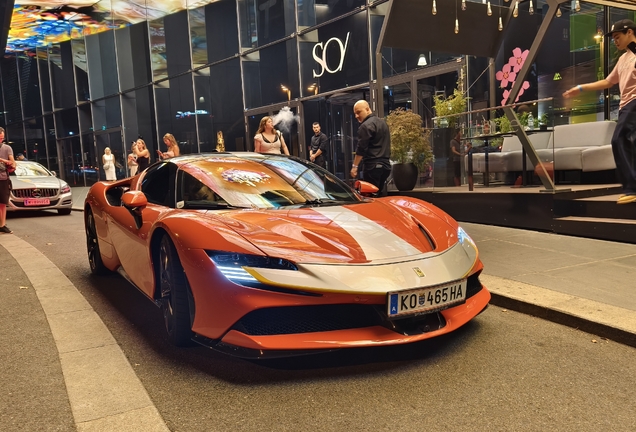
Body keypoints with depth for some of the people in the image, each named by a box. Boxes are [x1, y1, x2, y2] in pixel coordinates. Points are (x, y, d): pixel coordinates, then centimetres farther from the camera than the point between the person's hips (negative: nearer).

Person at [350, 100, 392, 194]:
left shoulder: (366, 126, -12)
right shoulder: (382, 122, 18)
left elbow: (361, 149, -15)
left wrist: (355, 166, -10)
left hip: (373, 166, -9)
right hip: (385, 165, 9)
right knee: (379, 193, 15)